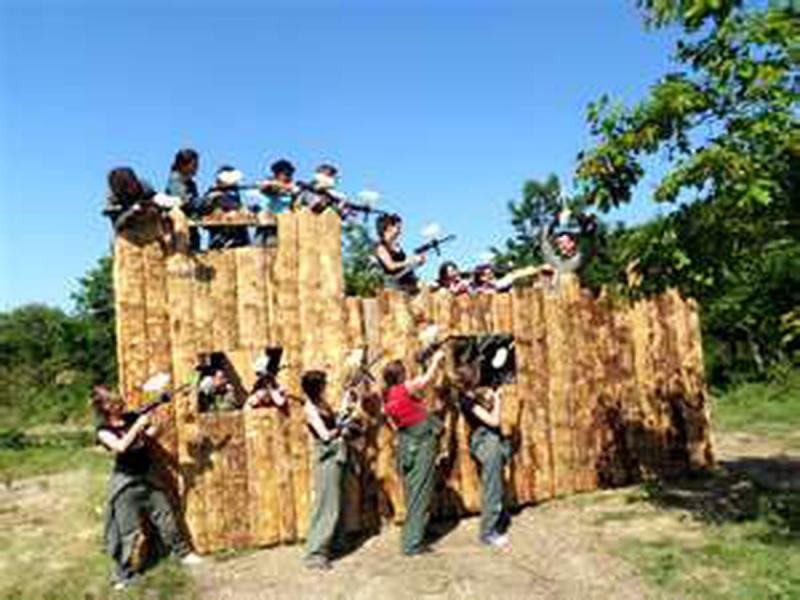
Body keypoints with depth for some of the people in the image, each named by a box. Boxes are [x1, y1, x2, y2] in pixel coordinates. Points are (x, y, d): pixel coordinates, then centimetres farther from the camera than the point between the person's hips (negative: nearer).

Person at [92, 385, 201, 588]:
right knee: (128, 530, 0)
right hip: (125, 482, -5)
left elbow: (152, 434, 8)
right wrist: (137, 426, -27)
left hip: (147, 476, 5)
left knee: (165, 515, 13)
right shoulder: (103, 431, -11)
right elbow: (120, 446, -28)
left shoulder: (132, 417, 2)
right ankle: (124, 574, 17)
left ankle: (182, 552, 29)